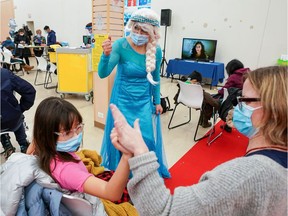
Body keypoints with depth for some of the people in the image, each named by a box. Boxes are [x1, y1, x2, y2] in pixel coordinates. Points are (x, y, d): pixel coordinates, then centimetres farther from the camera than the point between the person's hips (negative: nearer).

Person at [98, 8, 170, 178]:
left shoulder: (156, 50, -6)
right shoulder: (121, 45, -16)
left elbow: (155, 77, 7)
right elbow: (103, 73, -23)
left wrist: (157, 102, 10)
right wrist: (106, 55, -42)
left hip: (144, 101, 3)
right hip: (123, 100, -2)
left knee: (146, 138, 7)